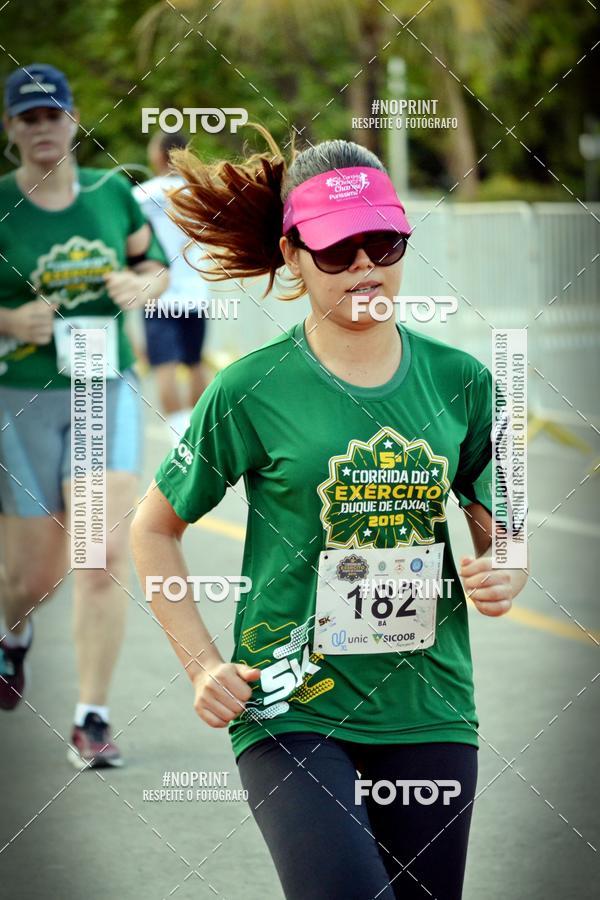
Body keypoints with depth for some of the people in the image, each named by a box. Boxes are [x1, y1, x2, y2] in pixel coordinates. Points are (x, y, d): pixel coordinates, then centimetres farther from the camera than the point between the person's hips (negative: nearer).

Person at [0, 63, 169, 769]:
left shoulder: (114, 194, 3)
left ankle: (92, 721, -7)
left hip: (107, 390, 1)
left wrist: (142, 286, -7)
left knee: (104, 558, -13)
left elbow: (156, 267, 15)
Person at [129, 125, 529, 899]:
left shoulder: (459, 380, 5)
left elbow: (500, 530, 16)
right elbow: (152, 529, 6)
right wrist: (203, 667, -2)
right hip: (290, 710, -4)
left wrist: (500, 577, -7)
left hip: (428, 710, 4)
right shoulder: (252, 390, -4)